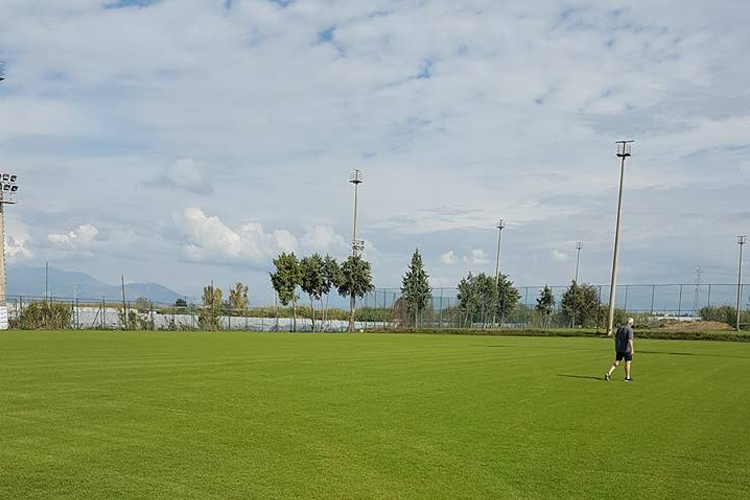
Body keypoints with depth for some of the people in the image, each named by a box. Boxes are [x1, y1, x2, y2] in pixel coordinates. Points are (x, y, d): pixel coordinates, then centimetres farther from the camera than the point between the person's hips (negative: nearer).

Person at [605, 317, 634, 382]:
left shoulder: (620, 328, 8)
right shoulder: (629, 329, -14)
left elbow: (615, 338, 13)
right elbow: (630, 340, -24)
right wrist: (632, 349, -22)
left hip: (619, 349, 6)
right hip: (626, 349, -6)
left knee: (616, 362, 8)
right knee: (627, 362, 9)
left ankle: (609, 373, -8)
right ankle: (627, 377, 18)